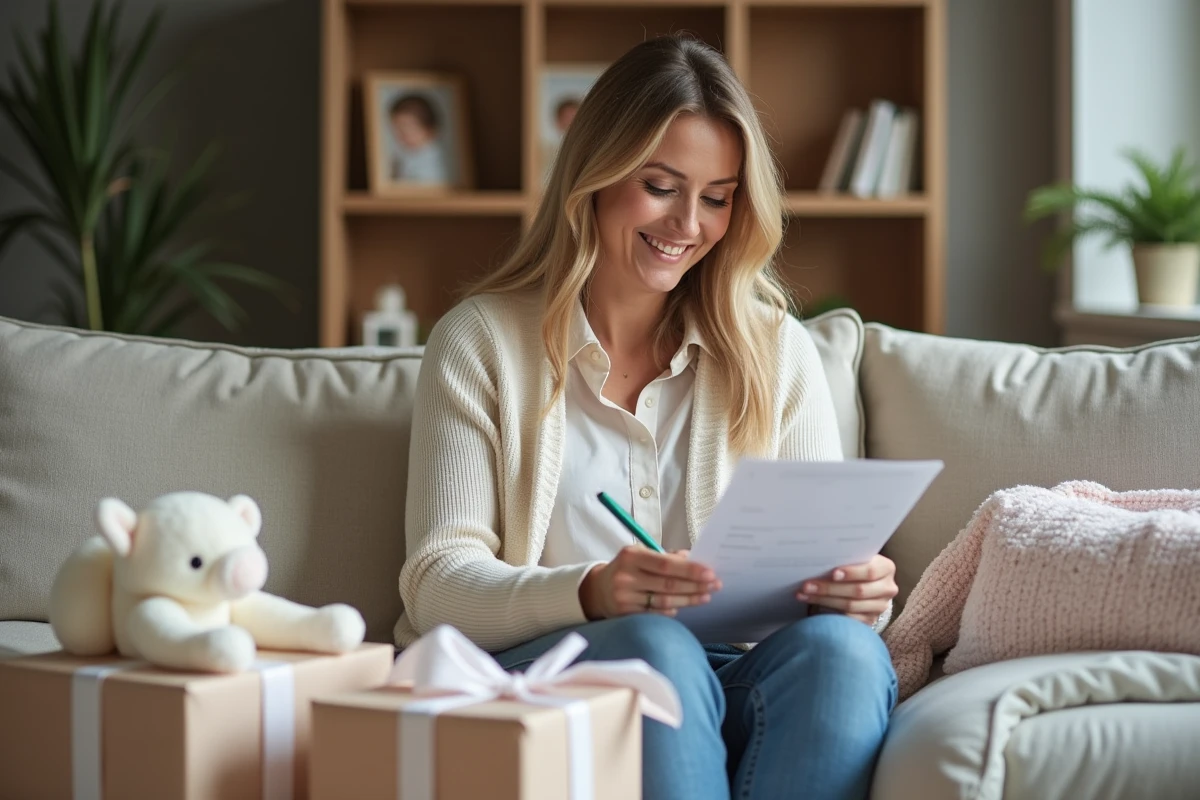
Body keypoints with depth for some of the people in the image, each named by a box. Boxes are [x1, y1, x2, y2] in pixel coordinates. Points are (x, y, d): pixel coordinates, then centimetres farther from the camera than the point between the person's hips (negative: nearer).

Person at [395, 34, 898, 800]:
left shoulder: (779, 352, 15)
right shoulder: (480, 342, 7)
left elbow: (831, 557, 10)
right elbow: (439, 586, -2)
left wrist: (861, 588, -16)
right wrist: (590, 593, -23)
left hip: (726, 682, 2)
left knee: (839, 646, -31)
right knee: (653, 648, -35)